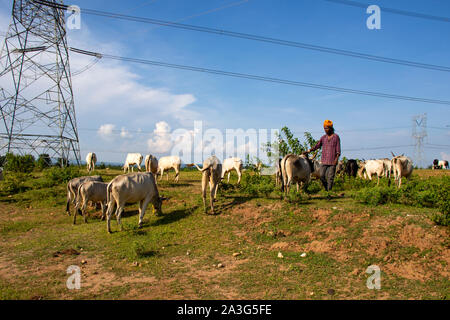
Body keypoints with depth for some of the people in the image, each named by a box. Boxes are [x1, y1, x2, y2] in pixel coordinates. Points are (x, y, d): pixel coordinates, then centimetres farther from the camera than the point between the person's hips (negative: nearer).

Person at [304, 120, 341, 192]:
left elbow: (338, 149, -3)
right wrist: (308, 151, -2)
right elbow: (317, 145, 9)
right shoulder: (323, 137, 11)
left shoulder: (336, 137, 1)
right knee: (321, 175, -2)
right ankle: (326, 188, 19)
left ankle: (329, 190, 6)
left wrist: (337, 158, -14)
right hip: (324, 160, 3)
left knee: (330, 176, -3)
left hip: (332, 161, -3)